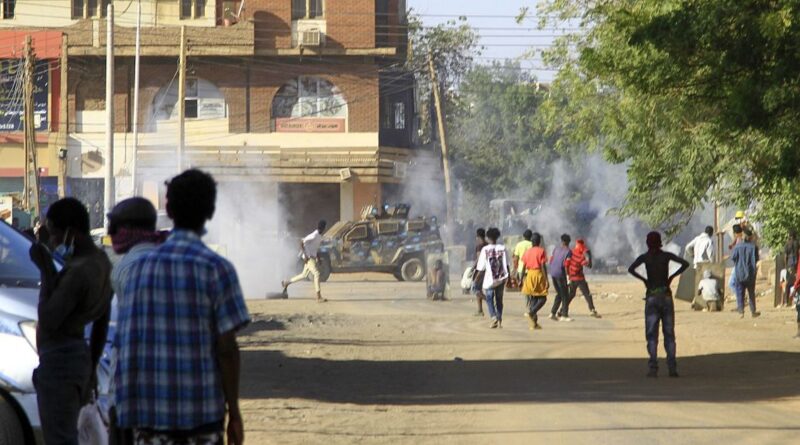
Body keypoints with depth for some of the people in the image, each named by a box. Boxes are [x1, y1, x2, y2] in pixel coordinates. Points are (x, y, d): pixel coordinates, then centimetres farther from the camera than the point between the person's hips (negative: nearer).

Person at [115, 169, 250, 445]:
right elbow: (226, 348, -8)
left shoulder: (141, 267, 5)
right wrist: (234, 412, -2)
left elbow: (125, 342, 8)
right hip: (202, 413, -3)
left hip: (148, 410, 3)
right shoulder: (216, 269, -7)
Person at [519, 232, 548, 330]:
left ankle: (533, 323, 8)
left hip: (529, 275, 5)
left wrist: (521, 279, 12)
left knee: (532, 299, 9)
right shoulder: (541, 251, -5)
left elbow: (523, 267, 7)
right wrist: (546, 280, -10)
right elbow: (543, 266, -11)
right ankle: (531, 313, -21)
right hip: (538, 274, -5)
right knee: (542, 298, 3)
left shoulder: (527, 252, 9)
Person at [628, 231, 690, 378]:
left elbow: (631, 269, -15)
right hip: (666, 295, 1)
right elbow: (685, 264, -7)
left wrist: (643, 279, -2)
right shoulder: (667, 256, 3)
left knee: (651, 334, 0)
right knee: (669, 334, 6)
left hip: (651, 296, -1)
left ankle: (653, 367, -11)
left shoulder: (644, 257, -1)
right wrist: (672, 277, 1)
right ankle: (672, 367, -1)